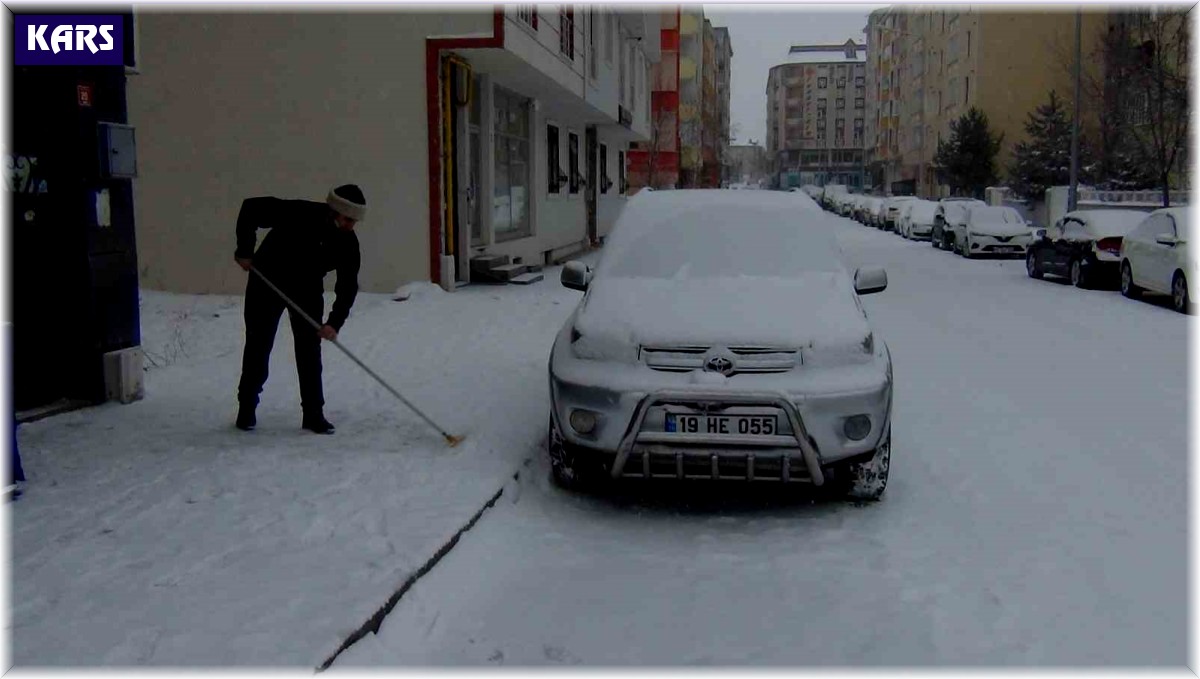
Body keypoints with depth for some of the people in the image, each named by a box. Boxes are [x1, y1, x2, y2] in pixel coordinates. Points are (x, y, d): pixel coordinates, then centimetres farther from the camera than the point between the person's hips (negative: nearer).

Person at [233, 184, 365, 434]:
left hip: (308, 289, 3)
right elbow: (251, 208, -22)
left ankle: (313, 414, 2)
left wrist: (335, 322, -27)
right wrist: (245, 251, -21)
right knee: (258, 345, 3)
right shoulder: (298, 214, -30)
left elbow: (348, 286, -15)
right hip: (268, 280, -3)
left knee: (310, 349, -3)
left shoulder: (348, 243, -18)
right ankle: (246, 407, 18)